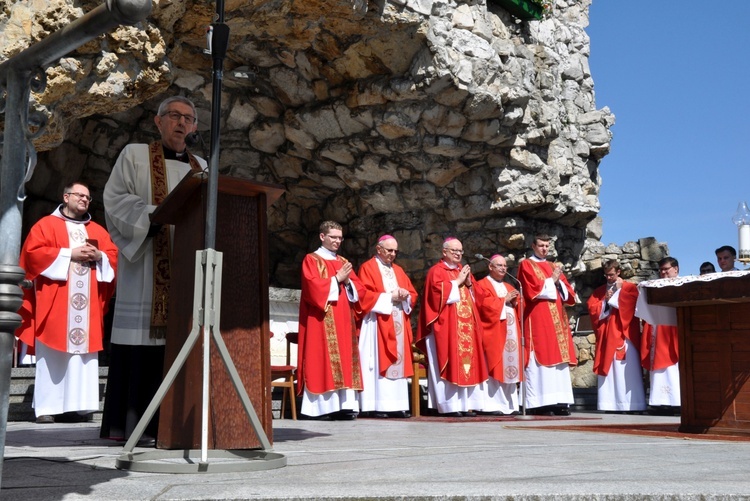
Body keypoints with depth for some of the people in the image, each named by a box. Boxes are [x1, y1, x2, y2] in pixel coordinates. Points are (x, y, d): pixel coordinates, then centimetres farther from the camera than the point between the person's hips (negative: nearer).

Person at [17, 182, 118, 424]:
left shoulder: (98, 231, 20)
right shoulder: (46, 224, 7)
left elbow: (114, 256, 14)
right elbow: (34, 252, -6)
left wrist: (99, 256, -7)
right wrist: (70, 254, -11)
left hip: (87, 303, 4)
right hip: (54, 301, -4)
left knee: (83, 351, -1)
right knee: (51, 353, -5)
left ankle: (78, 405, 1)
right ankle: (46, 408, -3)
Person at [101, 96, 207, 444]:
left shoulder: (201, 167, 21)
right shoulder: (135, 155, 9)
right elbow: (115, 198, -2)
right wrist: (154, 215, -16)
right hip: (148, 265, -4)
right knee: (144, 341, -9)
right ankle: (134, 424, -5)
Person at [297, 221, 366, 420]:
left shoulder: (344, 262, 20)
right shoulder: (311, 260, 2)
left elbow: (359, 289, 13)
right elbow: (313, 287, -13)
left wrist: (348, 281, -6)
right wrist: (337, 279, -10)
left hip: (343, 321, 6)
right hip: (322, 321, -6)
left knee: (344, 360, 1)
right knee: (323, 360, -10)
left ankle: (344, 405, 2)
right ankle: (323, 407, -9)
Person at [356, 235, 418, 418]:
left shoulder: (398, 270, 20)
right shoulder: (367, 268, 0)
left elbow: (413, 294, 16)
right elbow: (365, 295, -11)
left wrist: (405, 295, -6)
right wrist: (389, 297, -13)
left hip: (398, 324, 6)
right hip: (377, 324, -6)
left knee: (398, 362, 3)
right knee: (379, 363, -9)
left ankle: (396, 405, 5)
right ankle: (377, 406, -8)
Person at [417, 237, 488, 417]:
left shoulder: (464, 271, 21)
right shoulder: (436, 271, 1)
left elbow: (477, 297, 18)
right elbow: (439, 293, -16)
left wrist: (469, 284, 1)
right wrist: (457, 282, -9)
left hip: (467, 326, 7)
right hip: (446, 327, -6)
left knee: (468, 362, 2)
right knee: (450, 363, -9)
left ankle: (466, 403, 4)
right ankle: (450, 405, -8)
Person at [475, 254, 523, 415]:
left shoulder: (509, 287, 24)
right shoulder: (482, 285, 1)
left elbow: (519, 310, 20)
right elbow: (485, 305, -14)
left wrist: (515, 302, 0)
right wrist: (504, 300, -9)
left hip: (510, 333, 7)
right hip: (493, 334, -7)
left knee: (510, 368, 4)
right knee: (495, 369, -10)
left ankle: (510, 405, 7)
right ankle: (493, 404, -10)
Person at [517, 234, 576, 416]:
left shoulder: (554, 267, 22)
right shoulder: (526, 265, 4)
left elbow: (568, 293, 15)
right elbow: (533, 290, -10)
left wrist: (559, 281, -2)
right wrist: (552, 280, -3)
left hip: (556, 320, 6)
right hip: (537, 320, -6)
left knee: (559, 358, 1)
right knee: (540, 359, -11)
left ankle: (559, 402, 1)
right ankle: (539, 404, -12)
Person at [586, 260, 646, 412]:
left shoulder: (630, 288, 7)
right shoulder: (600, 291, 17)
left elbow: (627, 304, -10)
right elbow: (592, 308, 6)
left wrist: (619, 290, -3)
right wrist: (605, 300, -6)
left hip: (623, 335, -3)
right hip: (606, 336, 3)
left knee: (625, 370, -6)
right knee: (606, 368, -1)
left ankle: (629, 405, -5)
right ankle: (607, 404, -1)